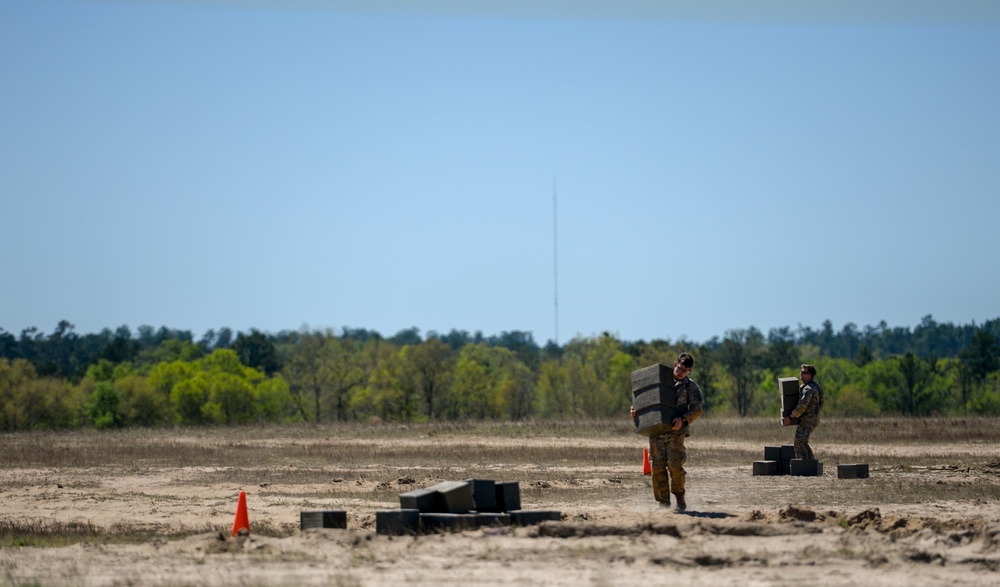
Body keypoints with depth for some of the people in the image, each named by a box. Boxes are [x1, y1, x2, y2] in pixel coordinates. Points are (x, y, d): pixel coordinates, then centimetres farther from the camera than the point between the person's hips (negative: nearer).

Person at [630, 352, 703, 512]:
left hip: (675, 431, -3)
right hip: (655, 431, 3)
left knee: (674, 466, -12)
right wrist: (635, 409, 1)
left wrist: (683, 419, -18)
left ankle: (680, 498, 8)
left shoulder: (690, 386, 8)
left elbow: (697, 409, -1)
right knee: (657, 467, -2)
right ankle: (663, 502, 5)